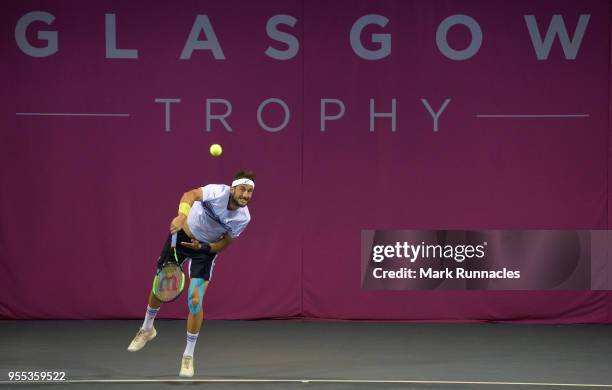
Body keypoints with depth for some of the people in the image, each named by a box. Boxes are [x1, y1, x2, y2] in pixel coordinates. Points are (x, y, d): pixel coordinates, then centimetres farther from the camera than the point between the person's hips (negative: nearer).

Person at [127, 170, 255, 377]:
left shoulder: (243, 218, -20)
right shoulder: (218, 191, -30)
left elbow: (224, 244, -9)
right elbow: (190, 195, -49)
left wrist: (203, 247, -25)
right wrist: (182, 214, -68)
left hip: (206, 248, 0)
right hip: (183, 234, 0)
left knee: (195, 301, -12)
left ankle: (188, 355, 5)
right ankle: (147, 329, 42)